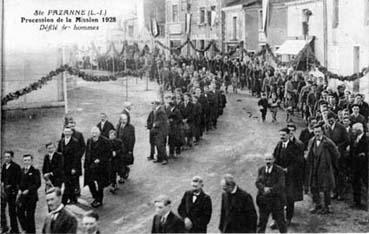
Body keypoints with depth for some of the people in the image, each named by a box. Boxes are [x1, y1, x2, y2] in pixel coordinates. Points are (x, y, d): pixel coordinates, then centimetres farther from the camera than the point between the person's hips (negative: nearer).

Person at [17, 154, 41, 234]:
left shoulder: (35, 171, -9)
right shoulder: (22, 170, 11)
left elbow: (38, 184, -15)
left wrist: (28, 190, -20)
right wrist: (20, 190, 3)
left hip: (31, 197, -6)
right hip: (22, 196, 6)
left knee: (30, 215, 0)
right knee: (19, 212, 5)